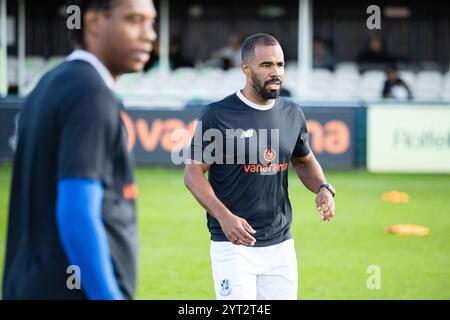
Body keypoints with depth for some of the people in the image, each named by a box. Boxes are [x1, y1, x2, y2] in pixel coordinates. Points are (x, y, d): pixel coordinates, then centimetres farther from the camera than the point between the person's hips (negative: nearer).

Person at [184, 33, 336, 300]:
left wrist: (323, 187, 1)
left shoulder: (292, 114, 8)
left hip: (281, 245, 5)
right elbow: (193, 172, -7)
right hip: (233, 245, -5)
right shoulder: (218, 115, -8)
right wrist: (224, 216, -22)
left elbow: (304, 161, 23)